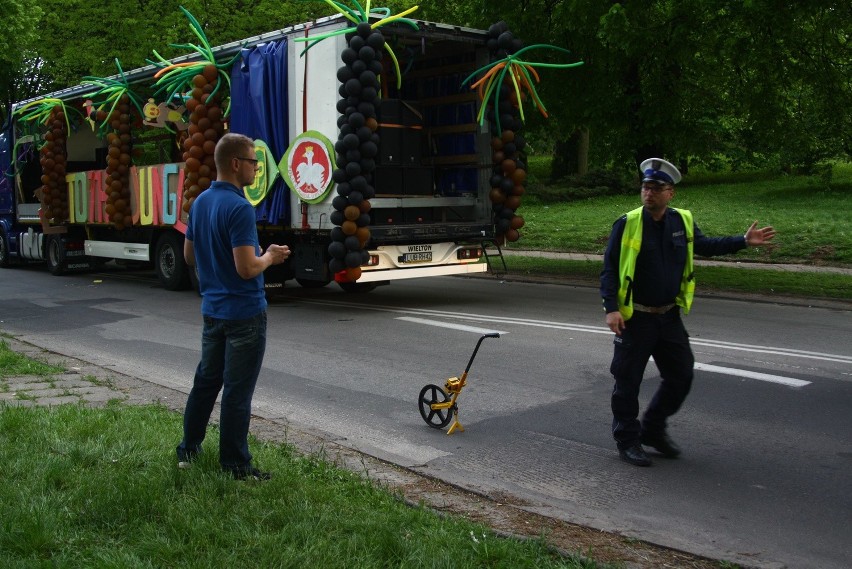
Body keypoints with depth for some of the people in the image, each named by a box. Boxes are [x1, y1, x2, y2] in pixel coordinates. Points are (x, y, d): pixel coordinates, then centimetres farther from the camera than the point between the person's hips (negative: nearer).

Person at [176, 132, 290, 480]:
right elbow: (247, 268, -26)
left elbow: (189, 256, 14)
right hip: (244, 312, -8)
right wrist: (270, 257, -7)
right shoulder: (239, 208, -22)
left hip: (212, 308, 9)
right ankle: (235, 465, 9)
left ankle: (188, 450, 30)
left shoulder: (200, 202, 6)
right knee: (237, 390, 0)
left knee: (206, 380, 19)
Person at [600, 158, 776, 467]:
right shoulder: (628, 224, -11)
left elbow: (705, 245, 22)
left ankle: (653, 429, 30)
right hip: (634, 318, -5)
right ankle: (627, 441, 18)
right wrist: (611, 308, -19)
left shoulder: (682, 221, 3)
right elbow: (609, 269, -10)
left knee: (681, 377, 11)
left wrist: (744, 241, 15)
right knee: (628, 382, 2)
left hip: (669, 317, 5)